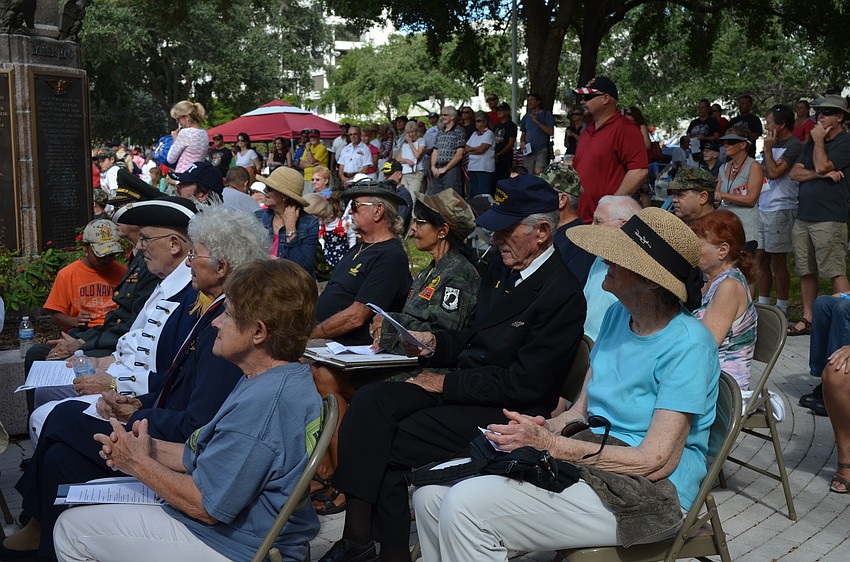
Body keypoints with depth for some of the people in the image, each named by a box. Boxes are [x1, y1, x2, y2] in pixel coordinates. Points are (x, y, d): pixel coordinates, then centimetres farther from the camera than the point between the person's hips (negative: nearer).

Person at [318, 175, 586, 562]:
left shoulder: (563, 294, -17)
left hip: (502, 412, -8)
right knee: (370, 402, -14)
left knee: (389, 446, -17)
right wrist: (434, 344, 0)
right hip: (461, 383, 8)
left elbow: (525, 384, -19)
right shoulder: (501, 268, 10)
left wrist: (446, 382, -14)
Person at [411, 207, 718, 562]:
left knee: (466, 506, -24)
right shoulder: (618, 315, 9)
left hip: (647, 494, -8)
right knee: (429, 492, -7)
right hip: (587, 462, 8)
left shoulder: (687, 344, -16)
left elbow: (656, 462, -19)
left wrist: (551, 444, -20)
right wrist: (545, 427, -9)